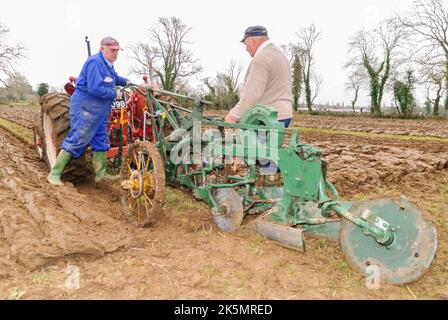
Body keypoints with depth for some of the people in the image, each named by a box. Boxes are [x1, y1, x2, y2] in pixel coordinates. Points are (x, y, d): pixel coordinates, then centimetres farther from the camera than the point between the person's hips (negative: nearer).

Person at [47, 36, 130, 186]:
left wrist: (126, 81, 19)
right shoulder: (95, 62, -17)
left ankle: (100, 174, 19)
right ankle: (54, 174, 0)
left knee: (101, 142, 10)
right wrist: (115, 94, -17)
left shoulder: (108, 65, 13)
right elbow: (95, 89, -27)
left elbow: (114, 78, 36)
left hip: (99, 111, 10)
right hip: (85, 108, -10)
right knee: (76, 140, -9)